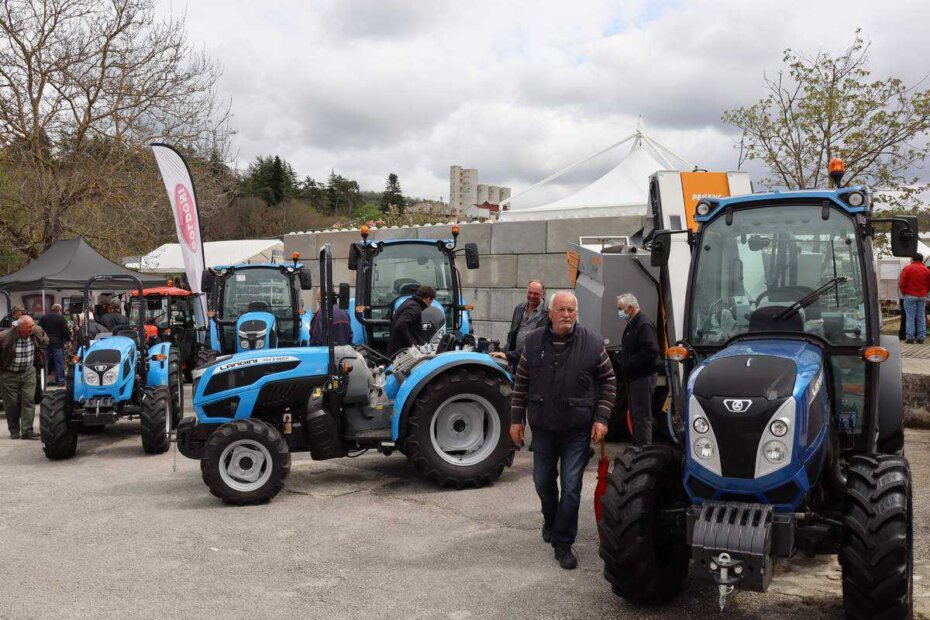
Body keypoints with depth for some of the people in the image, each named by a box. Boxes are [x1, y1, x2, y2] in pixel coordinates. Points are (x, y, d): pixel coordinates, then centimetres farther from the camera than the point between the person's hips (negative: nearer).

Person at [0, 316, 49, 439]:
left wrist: (39, 358, 9)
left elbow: (45, 342, 14)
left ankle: (27, 430, -4)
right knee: (11, 404, 5)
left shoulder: (38, 332, -9)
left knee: (29, 401, -5)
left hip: (28, 372, 3)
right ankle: (14, 431, 19)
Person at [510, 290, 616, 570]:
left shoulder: (592, 343, -7)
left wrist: (601, 418, -7)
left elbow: (608, 382, 0)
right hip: (543, 428, 3)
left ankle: (562, 543, 9)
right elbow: (521, 383, 6)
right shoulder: (533, 342, -1)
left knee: (571, 487, -3)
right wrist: (516, 419, 3)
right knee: (543, 481, 17)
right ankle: (551, 519, 45)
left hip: (577, 431, -2)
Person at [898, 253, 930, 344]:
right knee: (921, 317, 7)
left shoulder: (907, 269, -6)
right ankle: (921, 337, 8)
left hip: (910, 296, -3)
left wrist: (904, 293, 5)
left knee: (910, 317, -1)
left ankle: (910, 337, -4)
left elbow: (902, 284, -9)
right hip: (922, 297, 3)